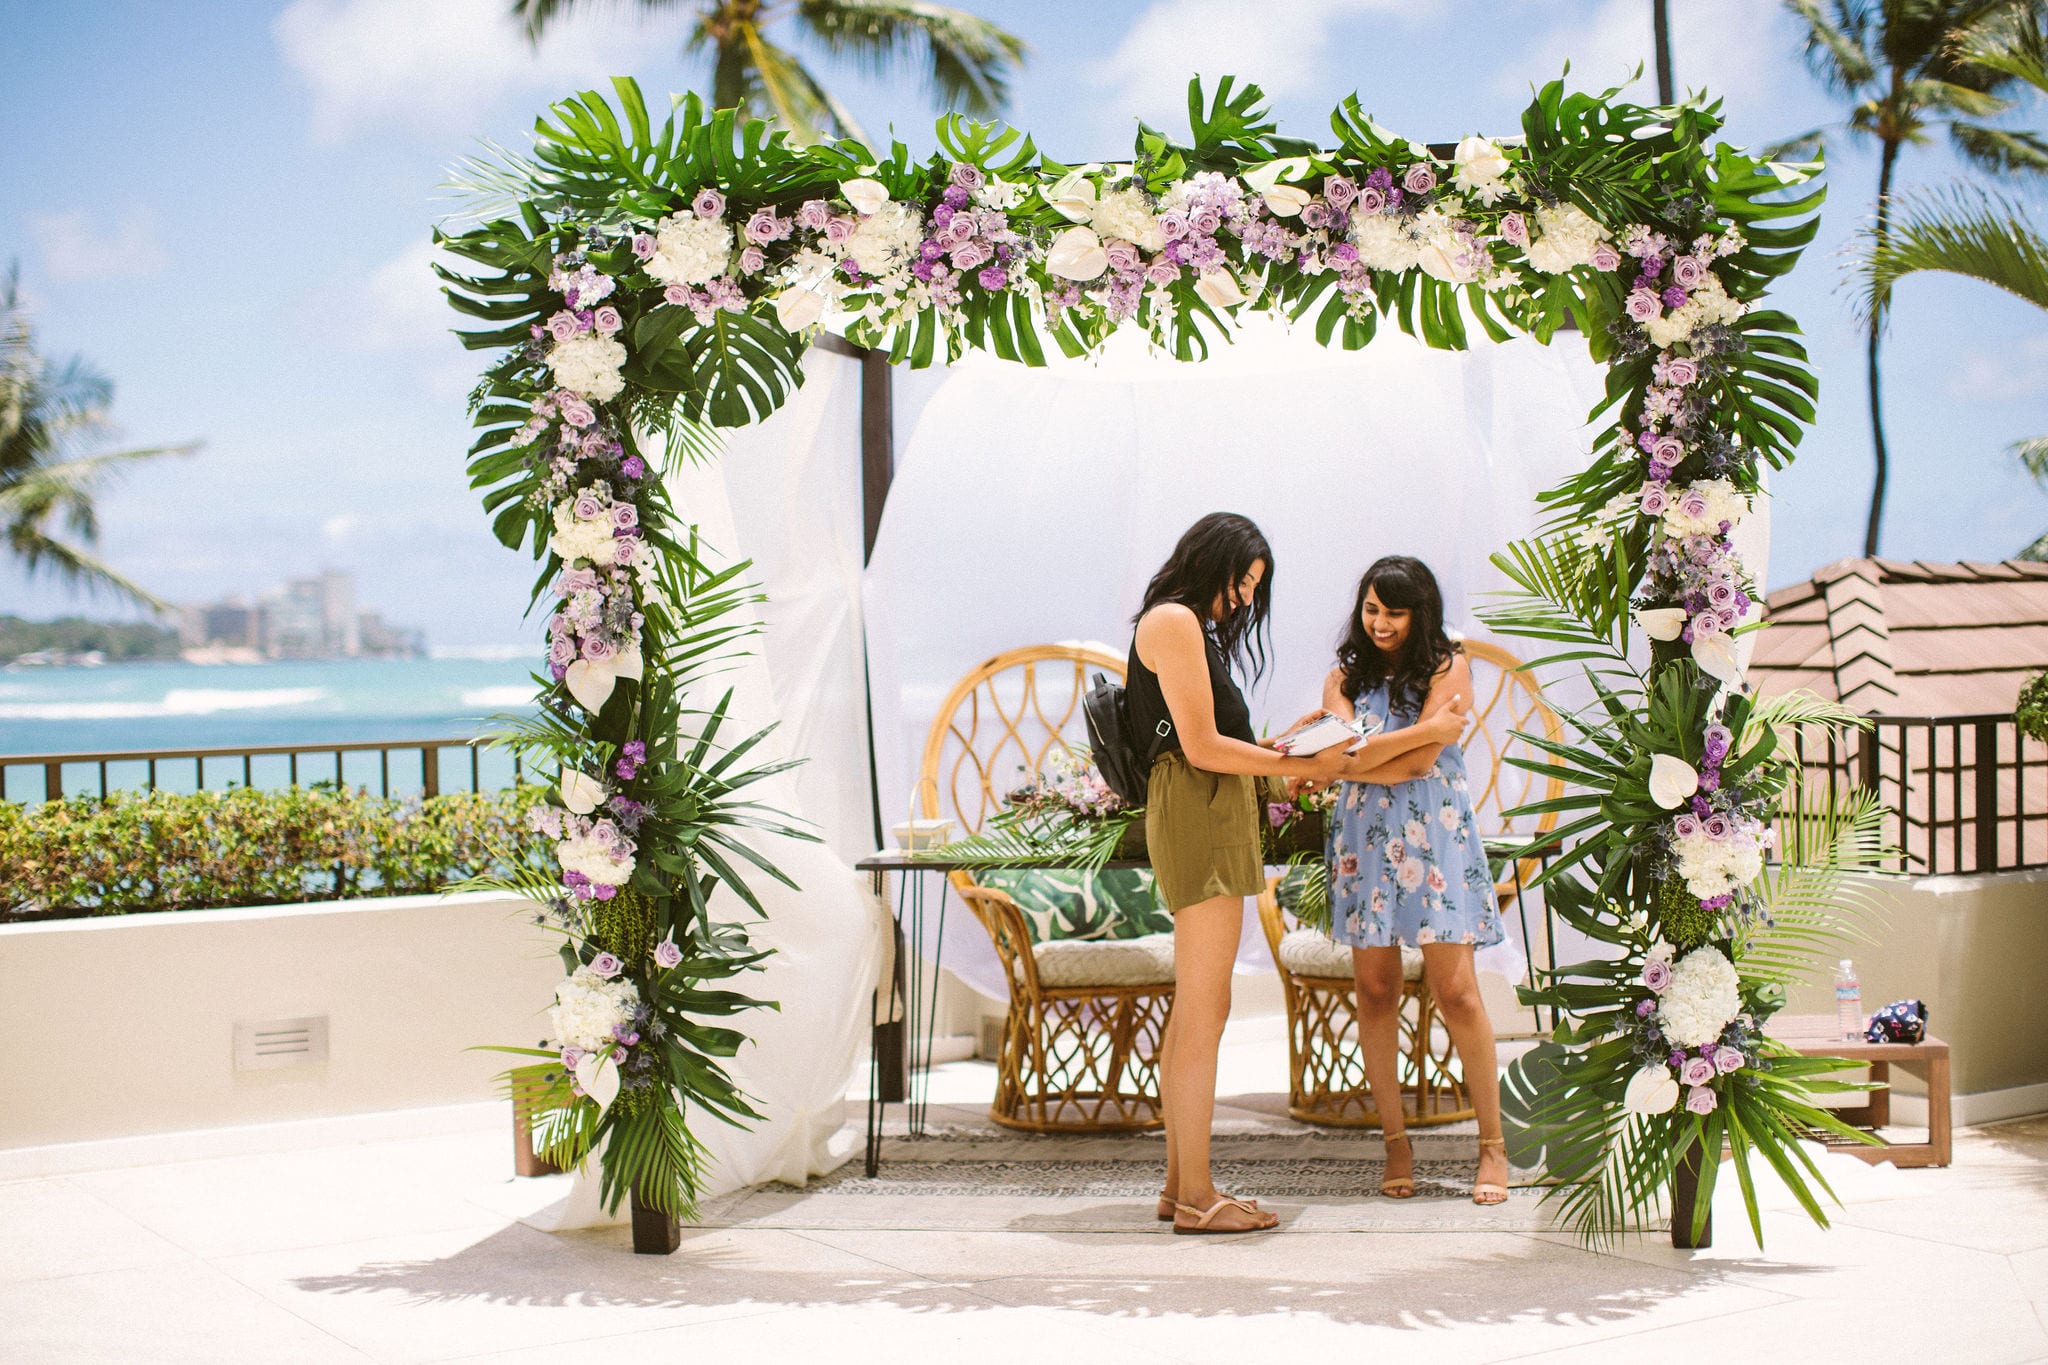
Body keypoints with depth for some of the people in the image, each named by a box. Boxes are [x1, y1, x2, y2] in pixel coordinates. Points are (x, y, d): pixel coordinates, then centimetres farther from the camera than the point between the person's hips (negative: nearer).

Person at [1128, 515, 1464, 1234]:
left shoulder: (1190, 625, 23)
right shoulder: (1174, 621, -9)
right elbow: (1202, 748, -15)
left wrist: (1278, 748, 9)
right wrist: (1301, 766, -9)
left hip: (1205, 815, 11)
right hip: (1198, 811, -11)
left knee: (1191, 1011, 11)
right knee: (1205, 1011, -9)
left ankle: (1179, 1184, 14)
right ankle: (1196, 1196, -7)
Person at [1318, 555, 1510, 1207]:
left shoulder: (1448, 667, 3)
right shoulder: (1346, 676, 15)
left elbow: (1419, 759, -8)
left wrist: (1351, 762, -7)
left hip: (1433, 835, -3)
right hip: (1363, 837, 3)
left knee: (1454, 990, -7)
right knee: (1375, 992, 0)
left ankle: (1492, 1145, -1)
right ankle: (1396, 1143, 8)